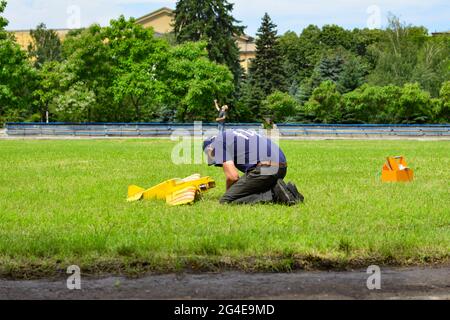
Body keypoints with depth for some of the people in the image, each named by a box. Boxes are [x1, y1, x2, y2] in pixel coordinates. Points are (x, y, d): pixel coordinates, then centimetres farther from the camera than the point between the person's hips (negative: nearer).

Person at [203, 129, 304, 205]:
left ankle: (274, 195, -12)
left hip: (265, 168, -9)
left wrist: (229, 192, 15)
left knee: (226, 201, -2)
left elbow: (232, 176, -4)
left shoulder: (218, 141, 6)